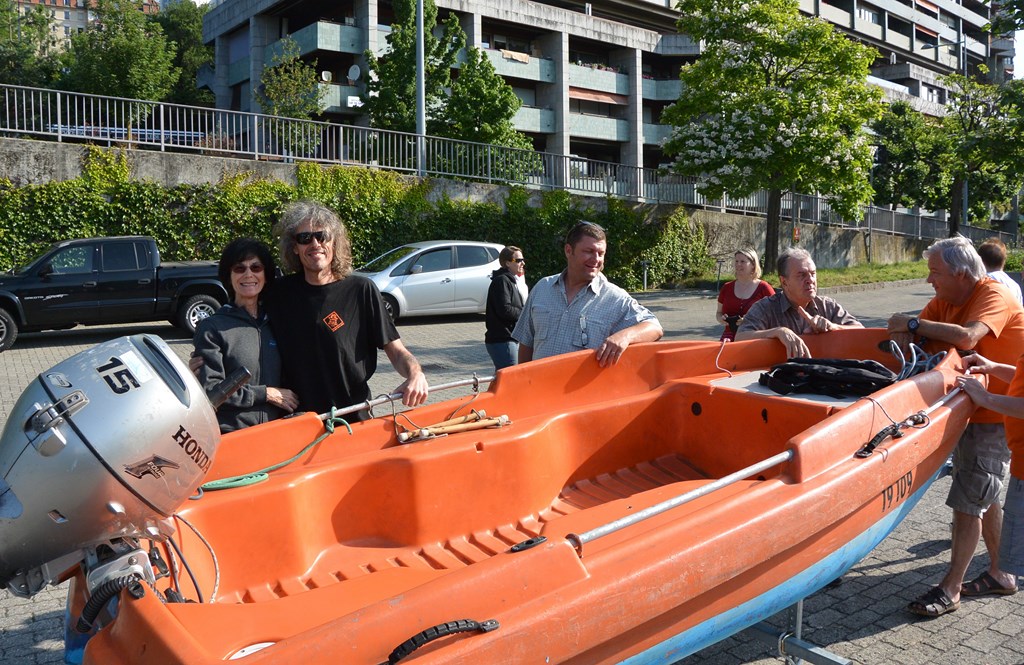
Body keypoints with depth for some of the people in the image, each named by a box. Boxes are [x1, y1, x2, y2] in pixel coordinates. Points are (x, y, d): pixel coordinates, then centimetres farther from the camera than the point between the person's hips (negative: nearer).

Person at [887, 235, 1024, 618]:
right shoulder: (944, 301, 5)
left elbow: (967, 337, -36)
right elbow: (911, 331, -1)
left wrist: (915, 324, -26)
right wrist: (906, 336, -24)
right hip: (970, 409, 9)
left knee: (967, 501, -7)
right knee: (983, 497, 18)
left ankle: (950, 590, 0)